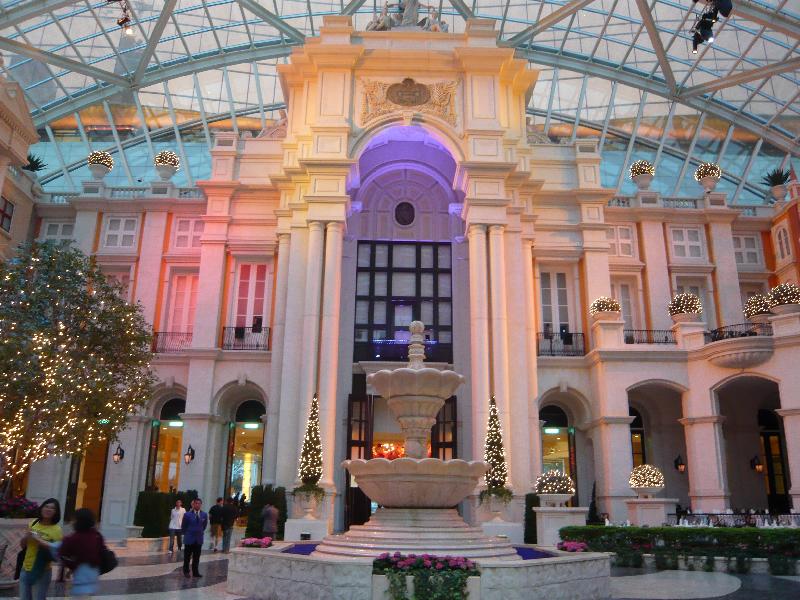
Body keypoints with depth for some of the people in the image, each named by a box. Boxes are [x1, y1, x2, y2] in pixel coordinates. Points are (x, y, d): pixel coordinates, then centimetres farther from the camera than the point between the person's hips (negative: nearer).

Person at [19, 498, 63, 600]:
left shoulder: (56, 529, -11)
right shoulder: (33, 523, 5)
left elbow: (57, 550, -19)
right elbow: (23, 544, 13)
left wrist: (39, 540, -22)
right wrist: (27, 536, -8)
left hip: (41, 572, -6)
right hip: (25, 569, 6)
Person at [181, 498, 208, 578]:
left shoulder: (204, 515, -3)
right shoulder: (187, 515, -11)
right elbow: (183, 527, 1)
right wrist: (187, 534, 9)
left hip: (199, 539, 3)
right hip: (189, 539, -2)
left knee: (196, 557, 9)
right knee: (187, 556, 8)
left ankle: (195, 572, 17)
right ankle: (186, 571, 20)